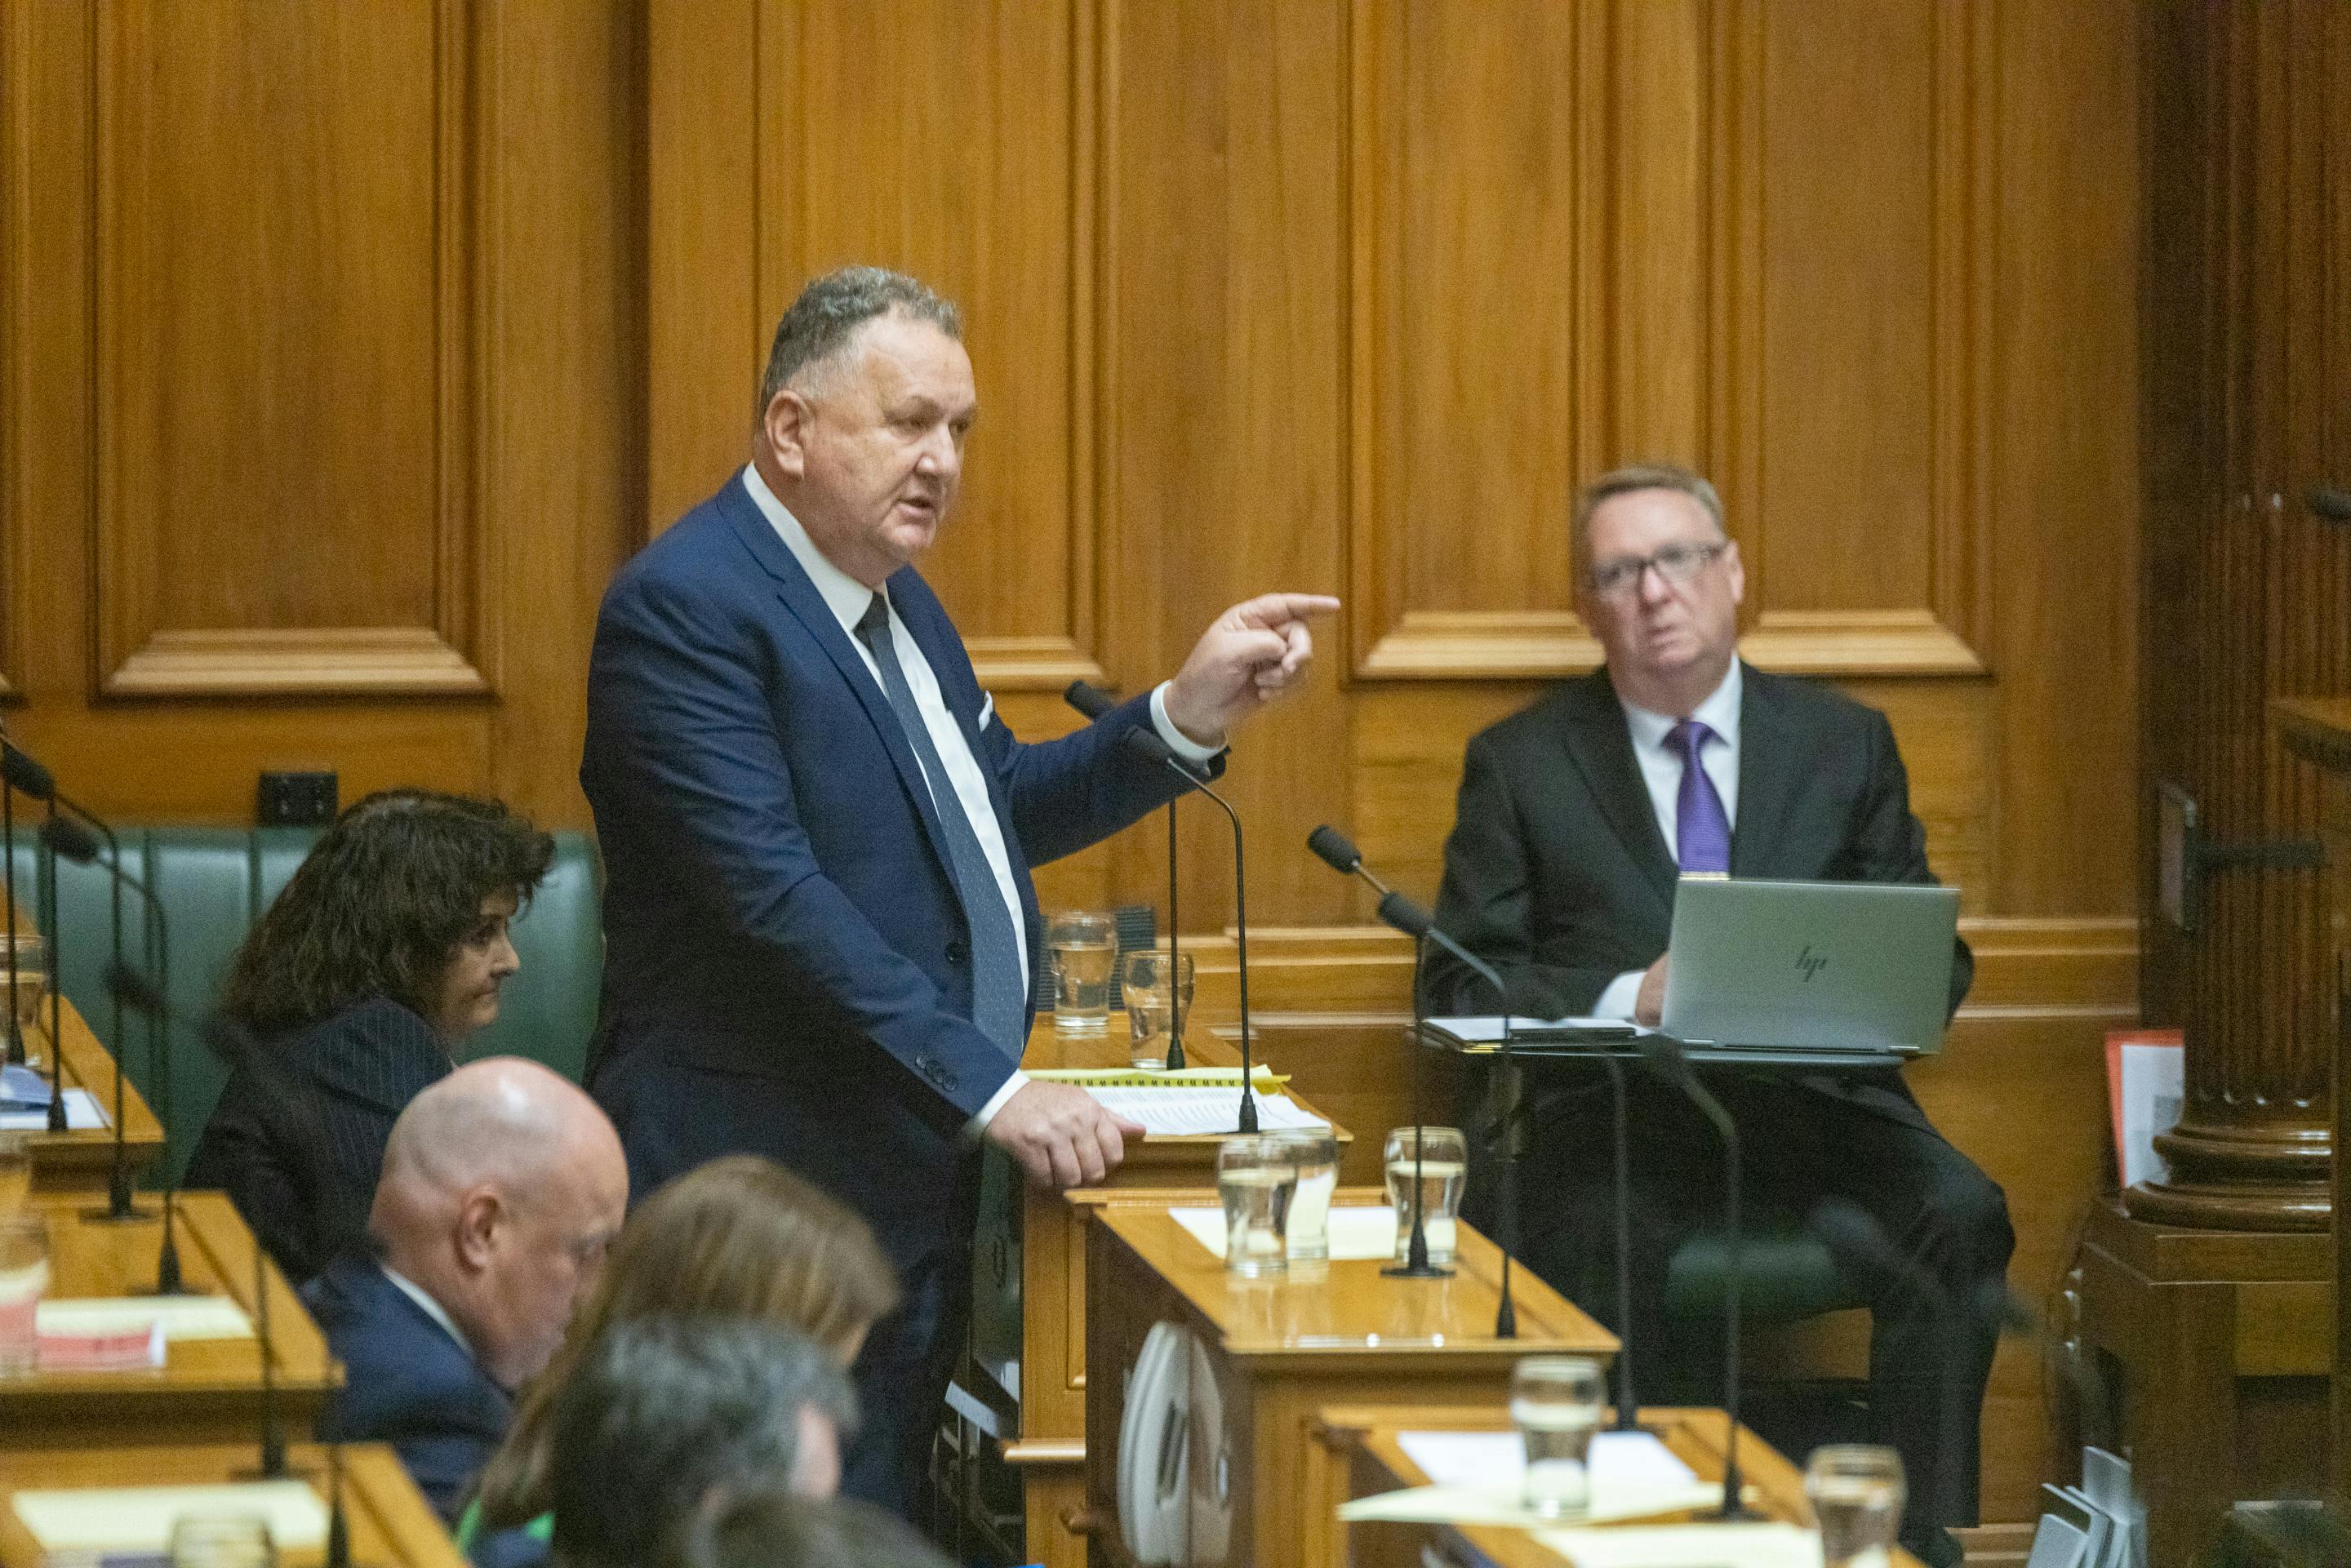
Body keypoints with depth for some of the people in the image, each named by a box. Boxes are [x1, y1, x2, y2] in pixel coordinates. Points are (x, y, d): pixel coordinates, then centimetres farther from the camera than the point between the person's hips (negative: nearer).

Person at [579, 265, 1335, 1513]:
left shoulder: (892, 596, 16)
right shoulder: (687, 608, -15)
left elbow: (1000, 803, 27)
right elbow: (775, 896, -23)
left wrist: (1190, 715, 11)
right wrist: (989, 1089, -26)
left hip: (921, 1172, 9)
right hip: (776, 1194, -9)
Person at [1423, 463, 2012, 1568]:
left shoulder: (1845, 744, 17)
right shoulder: (1519, 764, 12)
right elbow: (1465, 985, 6)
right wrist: (1627, 999, -12)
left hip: (1815, 1101, 2)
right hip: (1617, 1105, -2)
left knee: (1958, 1215, -29)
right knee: (1602, 1233, -36)